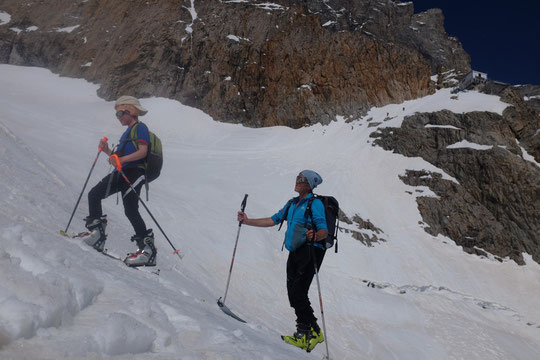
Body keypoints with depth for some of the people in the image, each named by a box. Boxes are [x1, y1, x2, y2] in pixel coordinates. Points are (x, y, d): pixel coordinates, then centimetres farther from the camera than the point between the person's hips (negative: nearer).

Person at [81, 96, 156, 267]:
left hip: (134, 172, -10)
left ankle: (147, 249, -15)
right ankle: (97, 234, 3)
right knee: (94, 194, 1)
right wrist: (107, 151, 8)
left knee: (130, 209, -17)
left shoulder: (140, 128, 0)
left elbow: (143, 151, -16)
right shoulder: (126, 133, 28)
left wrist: (122, 159, -26)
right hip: (120, 173, 10)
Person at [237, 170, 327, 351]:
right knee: (293, 293, 4)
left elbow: (324, 231, -15)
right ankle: (313, 332, 14)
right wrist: (247, 221, 18)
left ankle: (306, 332, -4)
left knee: (298, 292, -14)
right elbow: (273, 220, 21)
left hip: (310, 251, -8)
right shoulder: (292, 203, 18)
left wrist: (314, 236, -38)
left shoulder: (315, 203, -6)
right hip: (295, 253, 8)